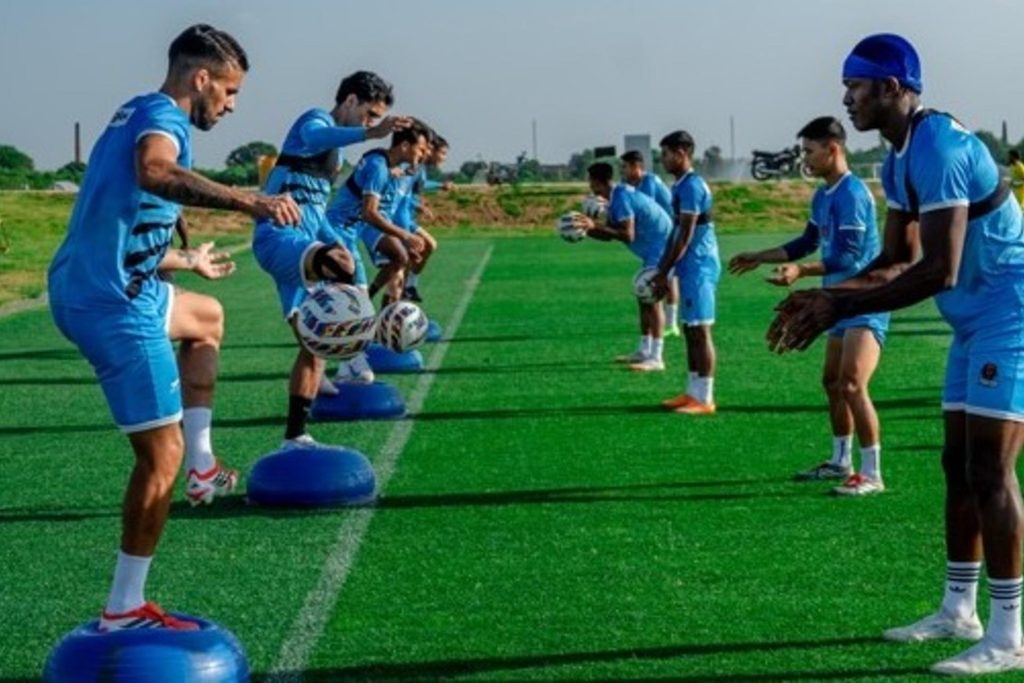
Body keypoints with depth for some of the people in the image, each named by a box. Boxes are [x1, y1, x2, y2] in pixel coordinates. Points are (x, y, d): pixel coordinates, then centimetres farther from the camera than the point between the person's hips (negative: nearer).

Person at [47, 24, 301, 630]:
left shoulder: (138, 115, 19)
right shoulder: (162, 116, -12)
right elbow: (153, 174, -39)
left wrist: (189, 260, 44)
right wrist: (249, 202, -48)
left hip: (93, 287, 10)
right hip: (113, 304, -10)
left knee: (207, 317, 34)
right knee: (162, 453, -6)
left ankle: (201, 461, 30)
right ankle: (125, 611, -1)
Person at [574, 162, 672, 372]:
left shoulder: (621, 197, -21)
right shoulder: (616, 198, 11)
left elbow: (628, 236, -29)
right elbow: (609, 235, 13)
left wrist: (595, 226, -32)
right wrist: (586, 230, 0)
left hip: (661, 248, -11)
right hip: (654, 251, 11)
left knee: (651, 300, -12)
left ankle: (656, 358, -13)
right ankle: (644, 351, 20)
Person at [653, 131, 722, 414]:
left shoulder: (691, 186, -16)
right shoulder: (681, 186, 15)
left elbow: (685, 236, -18)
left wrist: (664, 273, -15)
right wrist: (661, 270, 18)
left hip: (698, 267, -10)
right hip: (691, 268, 10)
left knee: (700, 330, -6)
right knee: (691, 330, 13)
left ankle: (704, 399, -3)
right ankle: (693, 393, 19)